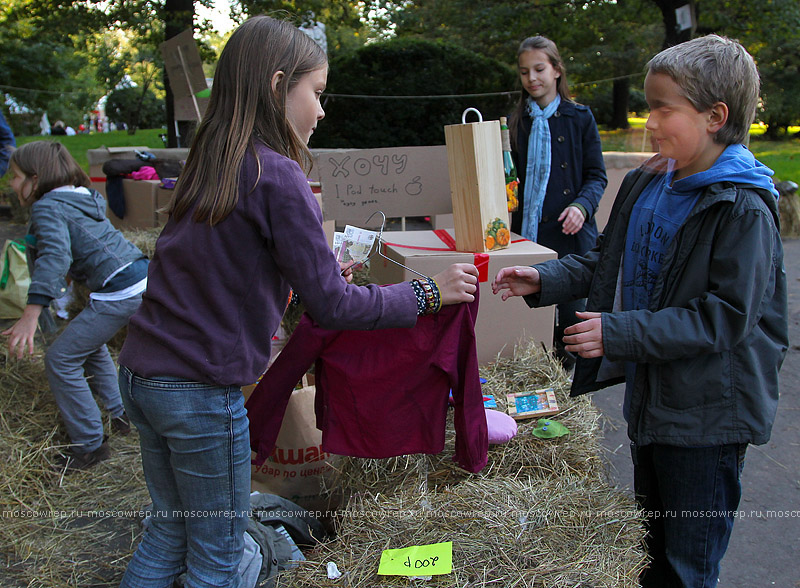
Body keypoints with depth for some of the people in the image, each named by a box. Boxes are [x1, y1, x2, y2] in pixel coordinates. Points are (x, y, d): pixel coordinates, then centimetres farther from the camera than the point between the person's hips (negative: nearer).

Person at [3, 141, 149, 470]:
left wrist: (31, 315, -33)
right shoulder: (83, 197, 17)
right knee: (90, 344, 29)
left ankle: (90, 445, 7)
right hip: (142, 279, 10)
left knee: (61, 360, 0)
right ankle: (119, 415, 37)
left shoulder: (47, 208, -10)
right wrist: (69, 275, 31)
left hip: (119, 293, -10)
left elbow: (55, 256, -27)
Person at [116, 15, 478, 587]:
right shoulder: (276, 175, -18)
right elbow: (334, 306, -18)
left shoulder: (209, 165, 6)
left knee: (170, 529, 25)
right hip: (201, 391, -8)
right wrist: (429, 292, -7)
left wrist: (316, 276, 14)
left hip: (140, 372, 8)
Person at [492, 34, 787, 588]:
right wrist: (543, 280, 0)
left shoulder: (743, 210, -20)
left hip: (707, 416, -7)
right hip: (649, 396, 8)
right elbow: (608, 262, 14)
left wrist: (619, 332, -28)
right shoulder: (646, 185, 4)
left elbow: (727, 317, -24)